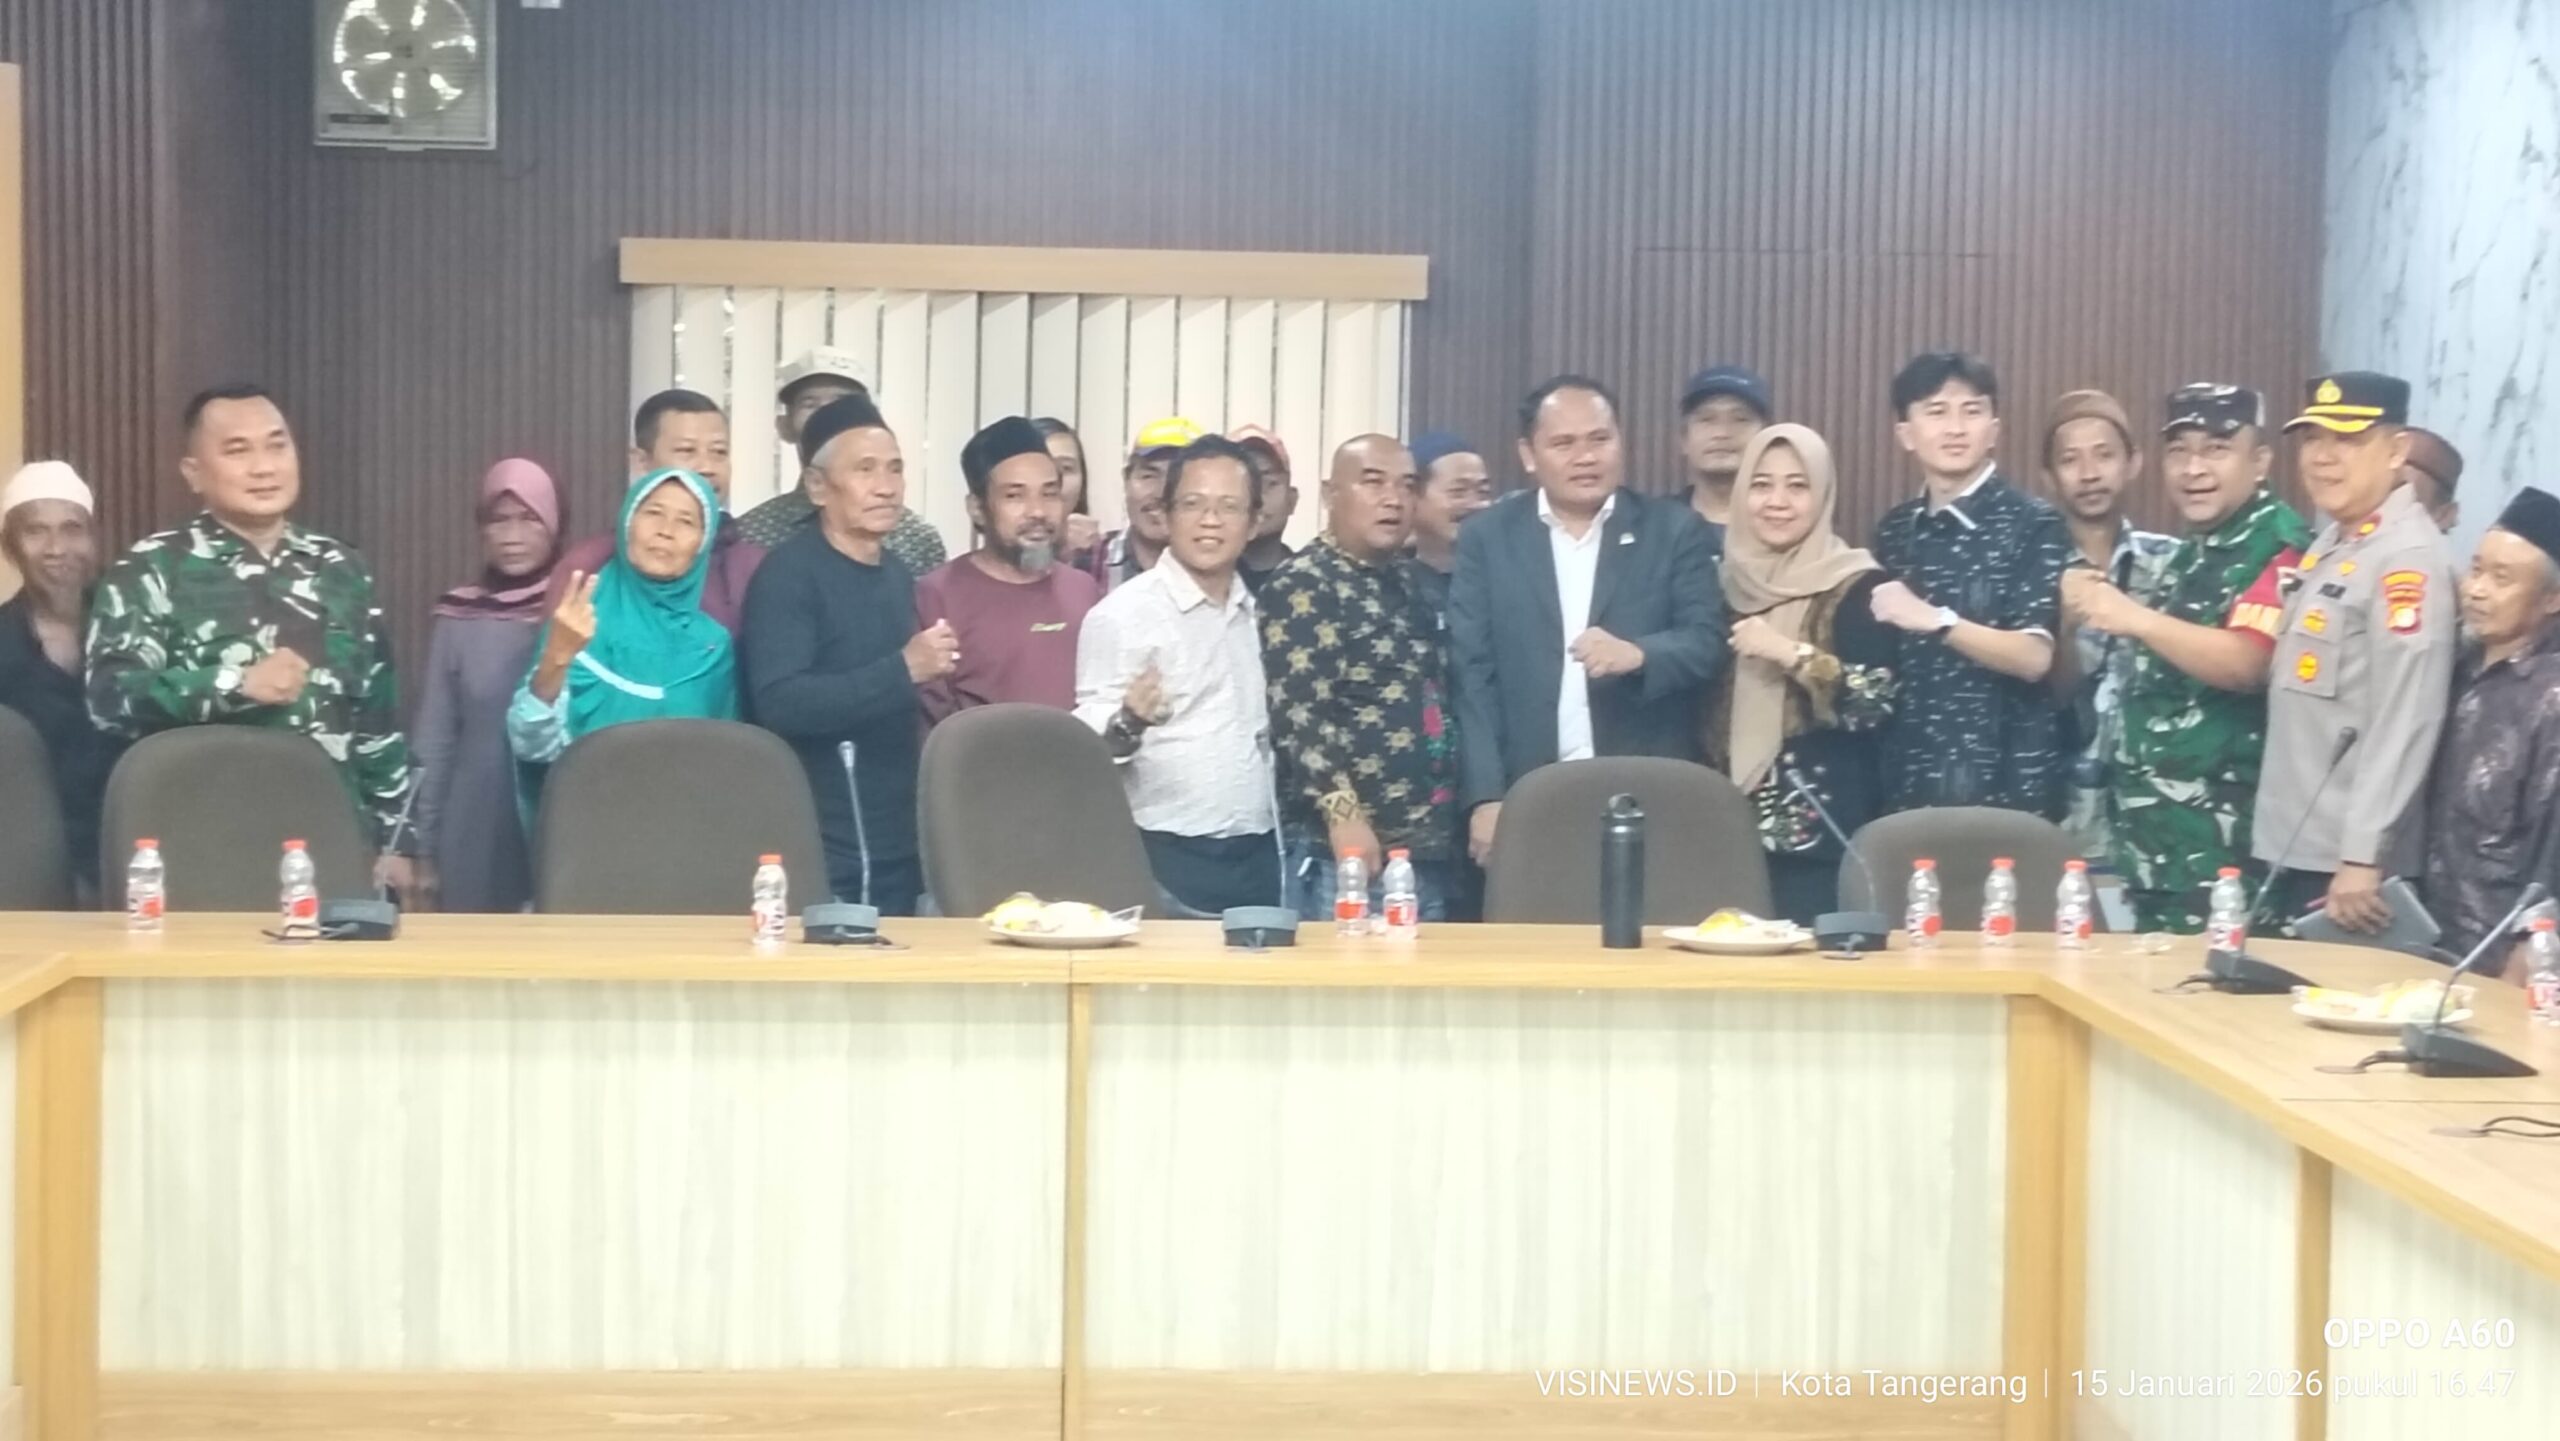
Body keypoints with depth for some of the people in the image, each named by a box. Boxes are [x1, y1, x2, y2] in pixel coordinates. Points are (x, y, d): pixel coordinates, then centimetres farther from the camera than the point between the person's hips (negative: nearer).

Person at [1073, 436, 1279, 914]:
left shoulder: (1256, 614, 11)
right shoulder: (1122, 613, -8)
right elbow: (1087, 743, -13)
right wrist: (1127, 724, -32)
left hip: (1255, 857, 6)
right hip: (1168, 861, -6)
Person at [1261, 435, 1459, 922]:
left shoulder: (1409, 584, 16)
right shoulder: (1302, 587, -7)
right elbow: (1298, 712, -17)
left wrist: (1447, 827, 17)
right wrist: (1343, 812, -24)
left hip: (1427, 847, 8)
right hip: (1343, 850, -8)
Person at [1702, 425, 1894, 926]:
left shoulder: (1857, 585, -4)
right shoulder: (1732, 578, 12)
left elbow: (1875, 701, -14)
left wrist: (1790, 654, -19)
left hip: (1821, 825, -5)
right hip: (1732, 817, 5)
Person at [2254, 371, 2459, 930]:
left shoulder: (2408, 558, -16)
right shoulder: (2329, 544, 12)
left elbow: (2406, 722, -21)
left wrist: (2362, 856, -23)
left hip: (2344, 860, -9)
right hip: (2292, 849, 9)